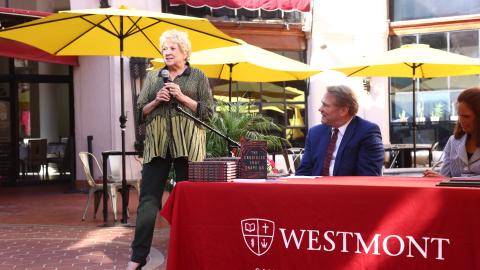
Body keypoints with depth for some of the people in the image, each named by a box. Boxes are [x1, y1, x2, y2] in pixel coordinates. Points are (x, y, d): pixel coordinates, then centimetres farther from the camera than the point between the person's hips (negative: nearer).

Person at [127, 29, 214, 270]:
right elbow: (140, 112, 13)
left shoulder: (198, 77, 8)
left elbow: (208, 111, 0)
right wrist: (156, 101, -5)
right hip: (157, 143, 2)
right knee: (148, 198, -3)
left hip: (187, 144, -2)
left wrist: (182, 97, -9)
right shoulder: (153, 77, 15)